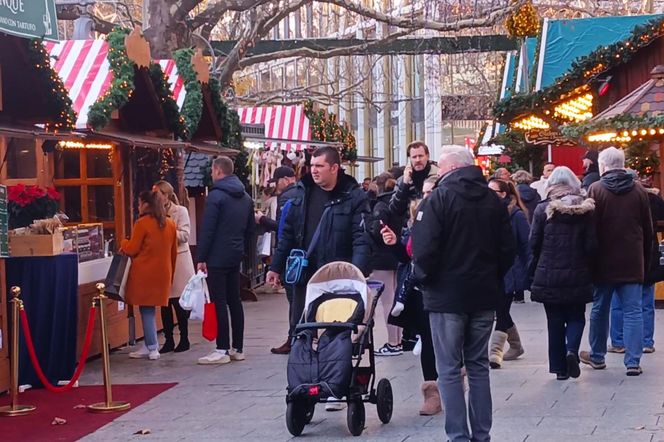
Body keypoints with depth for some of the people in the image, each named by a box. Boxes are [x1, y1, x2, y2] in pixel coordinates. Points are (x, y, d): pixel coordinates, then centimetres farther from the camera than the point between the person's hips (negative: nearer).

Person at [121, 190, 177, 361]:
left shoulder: (142, 223, -11)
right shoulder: (170, 224, 8)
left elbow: (132, 250, -8)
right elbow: (173, 252, 14)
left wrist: (124, 243, 13)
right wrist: (170, 273, 23)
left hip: (144, 273, -6)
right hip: (163, 273, 6)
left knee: (146, 309, 1)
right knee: (150, 309, 13)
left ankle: (152, 348, 1)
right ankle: (150, 345, 14)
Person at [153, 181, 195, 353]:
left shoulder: (180, 211, -3)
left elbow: (183, 235, -12)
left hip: (178, 261, -4)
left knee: (178, 302, -1)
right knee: (164, 303, 5)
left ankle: (184, 339, 10)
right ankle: (169, 340, 12)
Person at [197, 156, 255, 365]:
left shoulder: (216, 196, -13)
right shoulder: (245, 198, 12)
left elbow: (207, 230, -15)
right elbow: (250, 229, 16)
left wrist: (201, 258, -12)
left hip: (217, 258, -8)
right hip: (235, 257, 8)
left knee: (219, 302, -6)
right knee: (234, 301, 11)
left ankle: (222, 350, -6)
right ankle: (237, 348, 14)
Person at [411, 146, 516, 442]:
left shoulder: (438, 198, -11)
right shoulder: (493, 200, 6)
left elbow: (424, 248, -18)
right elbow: (508, 248, 7)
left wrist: (423, 278, -1)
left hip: (446, 295, -5)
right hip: (484, 295, 5)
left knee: (450, 370, 1)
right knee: (479, 366, 13)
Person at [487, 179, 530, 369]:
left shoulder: (516, 215, -8)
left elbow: (526, 245, -6)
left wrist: (526, 275, -8)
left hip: (509, 273, -6)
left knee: (501, 311, -8)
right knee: (501, 312, 15)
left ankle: (495, 352, -9)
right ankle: (516, 346, 33)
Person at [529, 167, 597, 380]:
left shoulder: (543, 210, -8)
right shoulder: (585, 210, -4)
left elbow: (534, 243, -4)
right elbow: (591, 245, -4)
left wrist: (538, 267, 14)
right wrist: (587, 267, 13)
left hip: (548, 275, 0)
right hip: (577, 276, 0)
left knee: (555, 321, 9)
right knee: (576, 317, 14)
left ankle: (559, 367, 11)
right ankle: (572, 349, -12)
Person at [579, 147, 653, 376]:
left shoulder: (596, 189, -8)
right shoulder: (638, 190, 1)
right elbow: (648, 229, 7)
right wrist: (646, 260, 16)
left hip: (604, 262, -1)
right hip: (632, 262, 1)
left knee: (600, 309, 13)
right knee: (633, 311, 2)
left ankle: (597, 356, 25)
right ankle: (633, 362, -4)